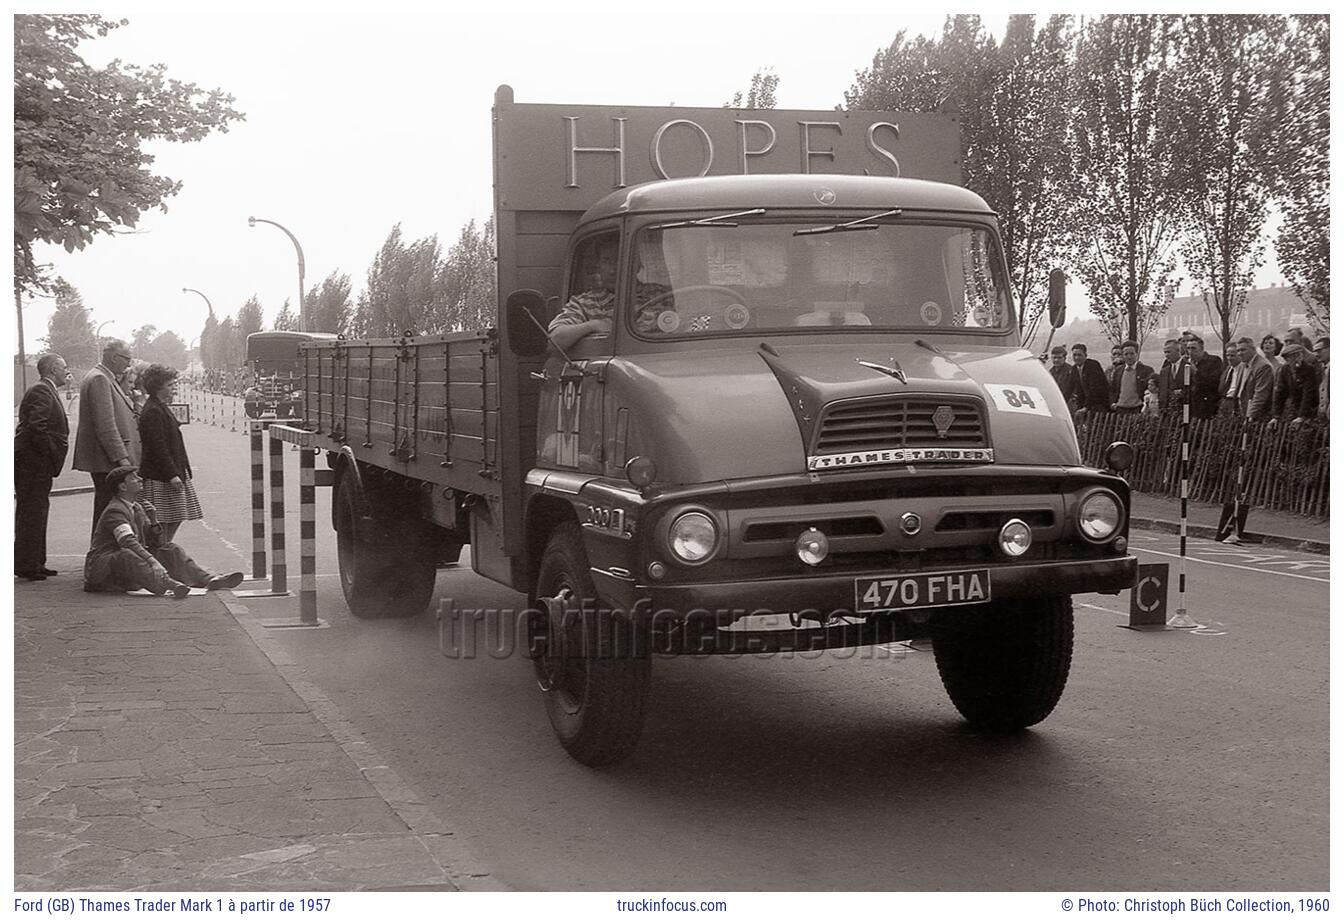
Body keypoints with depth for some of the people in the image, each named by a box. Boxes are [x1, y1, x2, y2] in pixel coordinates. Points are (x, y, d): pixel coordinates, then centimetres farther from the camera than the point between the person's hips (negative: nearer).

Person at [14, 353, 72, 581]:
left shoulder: (47, 391, 20)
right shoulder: (41, 391, -13)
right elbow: (36, 426, -22)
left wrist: (54, 457, 14)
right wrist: (51, 453, -17)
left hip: (38, 462, 11)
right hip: (33, 462, -11)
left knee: (37, 512, 13)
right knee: (31, 512, -8)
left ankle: (35, 563, 19)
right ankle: (27, 565, -5)